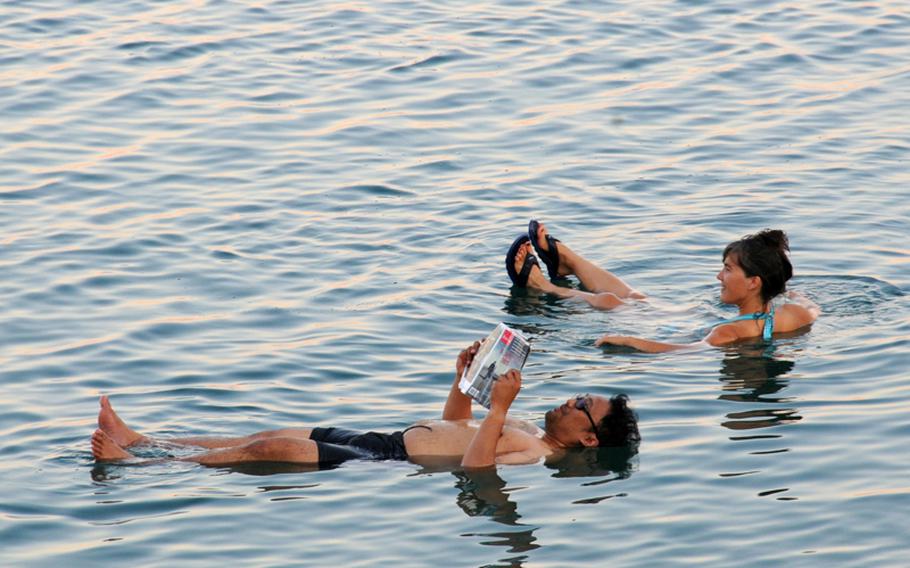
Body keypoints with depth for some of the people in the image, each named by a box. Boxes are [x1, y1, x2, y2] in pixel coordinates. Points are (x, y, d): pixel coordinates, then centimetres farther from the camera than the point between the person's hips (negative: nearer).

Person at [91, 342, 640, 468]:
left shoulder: (535, 455, -15)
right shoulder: (526, 430, 15)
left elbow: (472, 465, -31)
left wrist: (499, 408, -34)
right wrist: (466, 378, 11)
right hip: (391, 439, 9)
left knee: (273, 447, -13)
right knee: (274, 434, 5)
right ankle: (142, 442, 8)